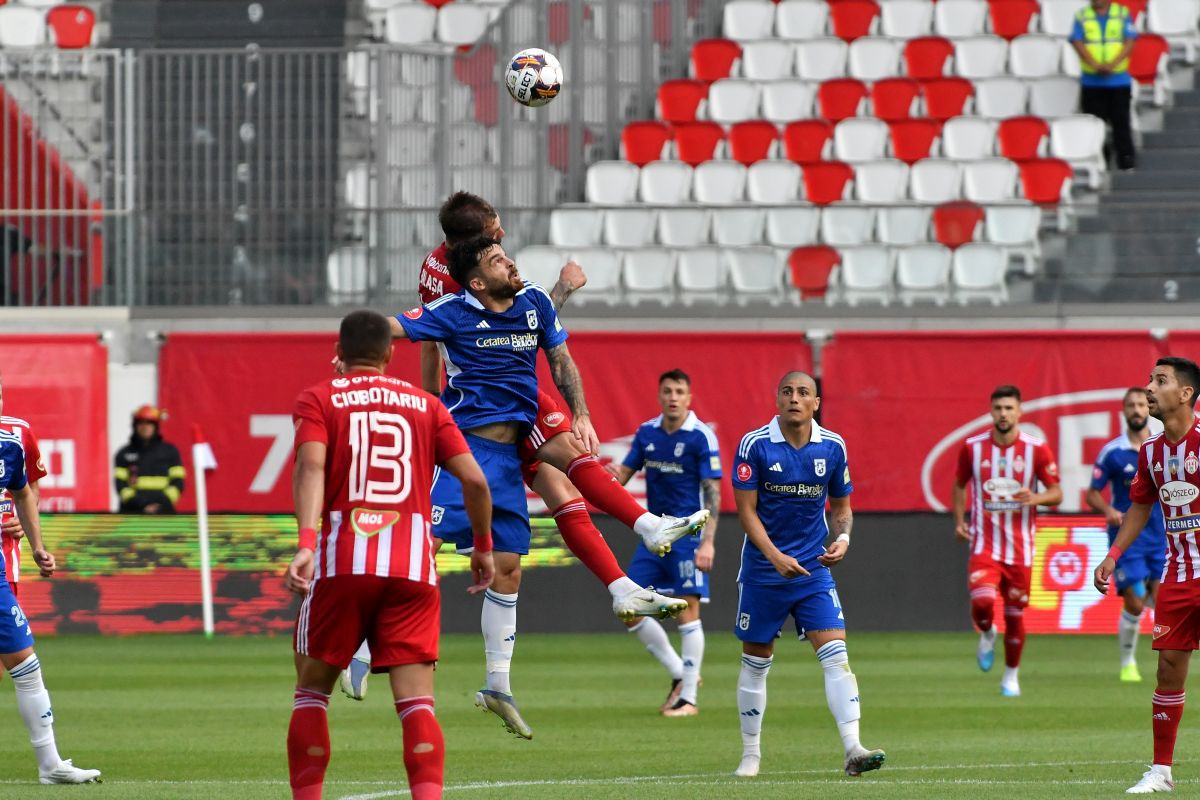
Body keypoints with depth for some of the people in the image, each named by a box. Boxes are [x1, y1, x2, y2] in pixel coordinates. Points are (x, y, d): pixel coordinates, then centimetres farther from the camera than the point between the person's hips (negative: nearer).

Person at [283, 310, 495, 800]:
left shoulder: (317, 400, 9)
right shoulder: (425, 405, 16)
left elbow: (311, 467, -10)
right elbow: (474, 480, 7)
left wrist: (306, 543, -22)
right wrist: (483, 548, 21)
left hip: (342, 562, -1)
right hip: (413, 566, 1)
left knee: (312, 691, 14)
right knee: (417, 701, -3)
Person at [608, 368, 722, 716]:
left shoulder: (701, 437, -10)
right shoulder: (647, 432, 7)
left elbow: (713, 492, -11)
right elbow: (625, 472, 11)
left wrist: (707, 542, -18)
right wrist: (614, 476, -15)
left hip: (687, 534, -6)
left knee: (688, 611, -7)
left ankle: (689, 698, -1)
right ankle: (679, 674, 17)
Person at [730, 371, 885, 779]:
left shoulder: (833, 447, 0)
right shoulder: (755, 445, -9)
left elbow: (841, 505, 12)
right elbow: (746, 510, -9)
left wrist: (842, 538, -9)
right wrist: (775, 557, -21)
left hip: (813, 568, 2)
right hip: (762, 571, -2)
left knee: (836, 655, -13)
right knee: (756, 662, 7)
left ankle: (852, 749, -19)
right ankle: (750, 753, 21)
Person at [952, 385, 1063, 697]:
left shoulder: (1036, 449, -4)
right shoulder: (972, 447, 0)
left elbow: (1056, 493, 0)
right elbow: (960, 484, 16)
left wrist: (1036, 498, -21)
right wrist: (959, 520, 5)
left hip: (1020, 547, 0)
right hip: (984, 543, 0)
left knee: (1015, 614, 6)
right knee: (982, 601, -23)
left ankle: (1011, 675, 26)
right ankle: (987, 635, 13)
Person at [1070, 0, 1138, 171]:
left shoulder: (1123, 14, 5)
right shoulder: (1082, 16, 5)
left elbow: (1129, 42, -4)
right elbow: (1077, 42, -5)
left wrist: (1112, 64, -19)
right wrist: (1095, 65, -20)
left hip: (1119, 80, -1)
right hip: (1091, 81, 1)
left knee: (1121, 120, -2)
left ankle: (1126, 158, 2)